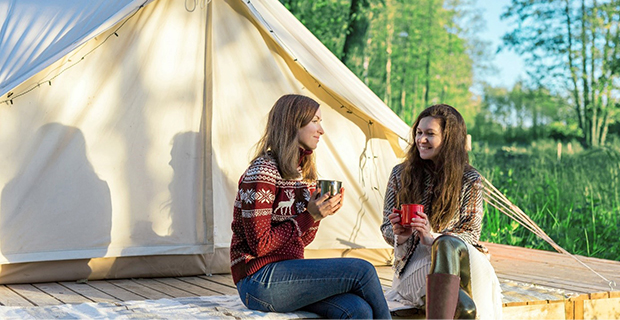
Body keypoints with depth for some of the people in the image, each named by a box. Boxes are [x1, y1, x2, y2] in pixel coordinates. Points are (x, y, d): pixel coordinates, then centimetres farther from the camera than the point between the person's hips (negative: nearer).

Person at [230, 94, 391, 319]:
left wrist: (319, 212, -1)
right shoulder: (262, 172, -12)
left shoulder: (303, 173, 16)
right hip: (260, 281, -8)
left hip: (288, 270, 8)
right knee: (362, 271, -18)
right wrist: (309, 216, -15)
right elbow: (260, 245, -16)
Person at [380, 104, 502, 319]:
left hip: (459, 258, 0)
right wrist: (399, 236, -14)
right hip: (413, 262, 0)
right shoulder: (401, 174, 7)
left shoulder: (470, 180, 3)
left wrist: (433, 237, -19)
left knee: (448, 245, -43)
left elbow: (471, 234, 1)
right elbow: (386, 229, 13)